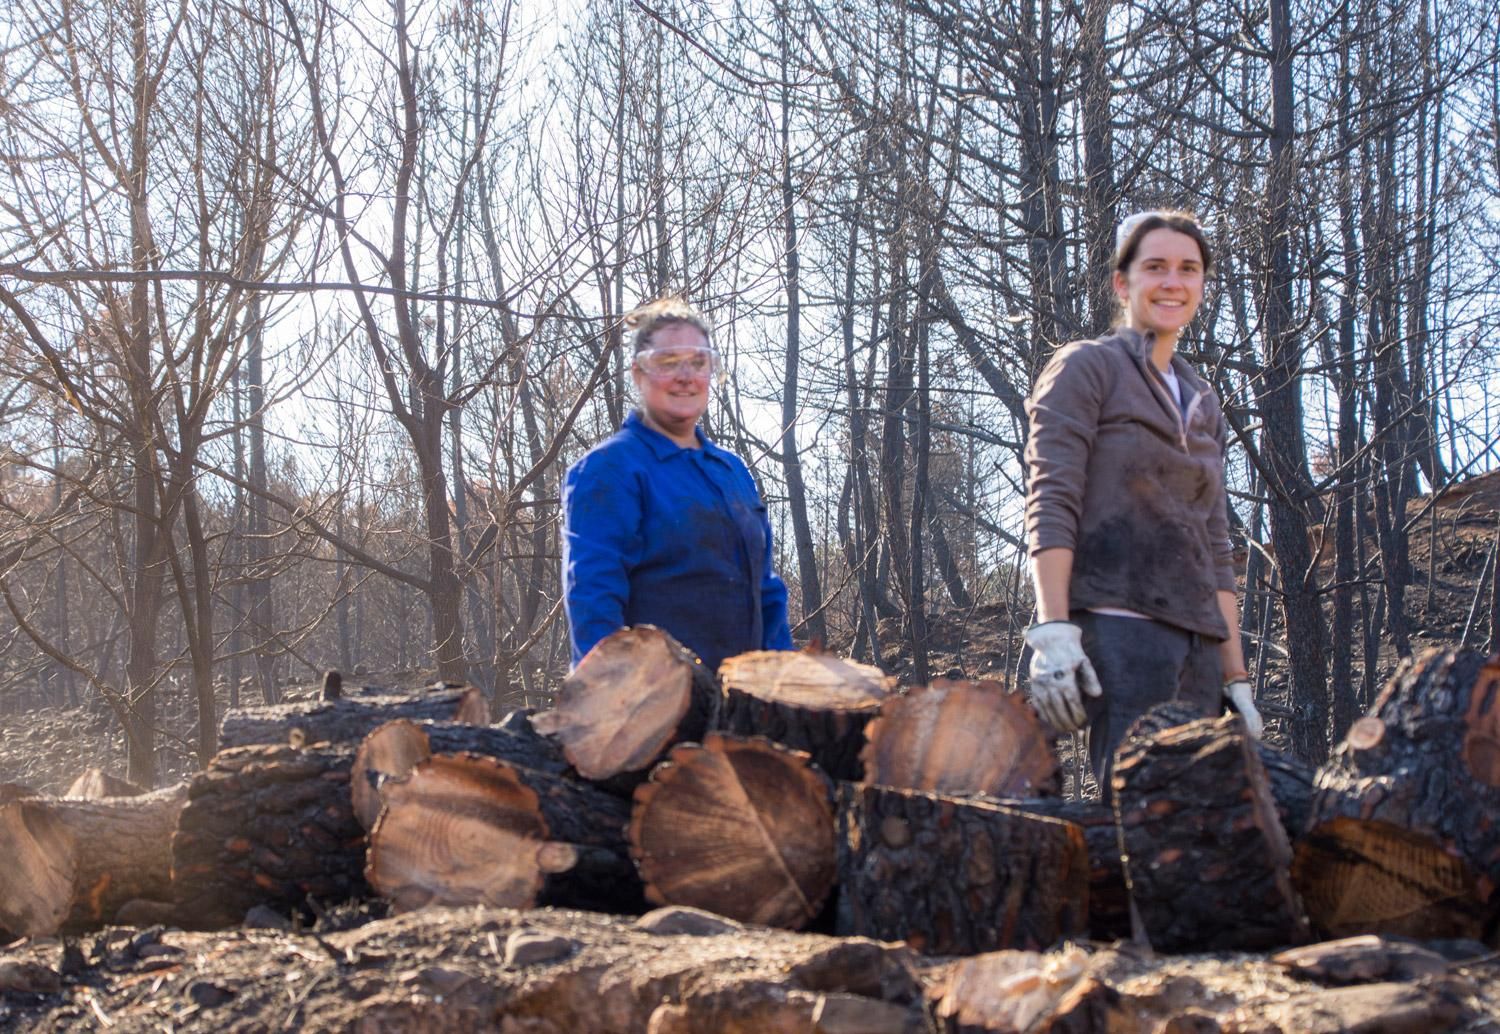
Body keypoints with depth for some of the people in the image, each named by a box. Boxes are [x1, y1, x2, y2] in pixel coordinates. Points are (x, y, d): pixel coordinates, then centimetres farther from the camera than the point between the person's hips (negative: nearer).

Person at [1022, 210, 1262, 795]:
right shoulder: (1086, 368, 4)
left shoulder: (1203, 403, 23)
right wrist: (1052, 631, -19)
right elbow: (1050, 505, -8)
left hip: (1196, 644, 7)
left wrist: (1235, 676, 18)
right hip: (1117, 631, -7)